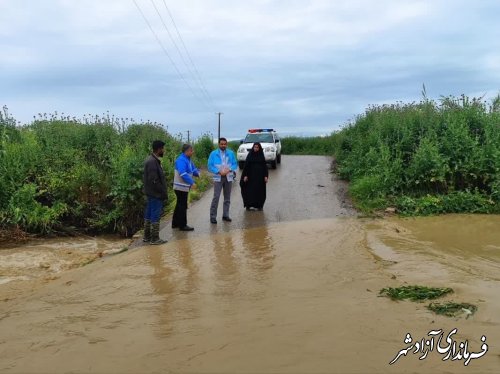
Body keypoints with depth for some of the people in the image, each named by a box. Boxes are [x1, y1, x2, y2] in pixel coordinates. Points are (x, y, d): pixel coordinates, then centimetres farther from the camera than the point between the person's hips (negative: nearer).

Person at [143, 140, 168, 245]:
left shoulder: (151, 160, 11)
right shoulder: (153, 162, -20)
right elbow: (154, 181, -23)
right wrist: (163, 193, -15)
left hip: (151, 193, 10)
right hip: (156, 194, -10)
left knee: (148, 215, 16)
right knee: (155, 216, -2)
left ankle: (147, 236, 25)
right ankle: (155, 239, 5)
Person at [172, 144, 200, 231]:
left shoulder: (188, 160, 12)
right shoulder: (181, 160, -20)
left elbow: (193, 169, 15)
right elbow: (183, 174, -30)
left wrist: (198, 173, -7)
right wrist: (192, 182, -32)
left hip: (184, 187, 10)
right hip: (181, 187, -10)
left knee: (179, 205, 17)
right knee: (182, 206, -4)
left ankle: (175, 223, 27)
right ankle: (182, 225, 4)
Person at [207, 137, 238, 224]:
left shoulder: (231, 153, 7)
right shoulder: (213, 154, 0)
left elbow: (235, 164, 6)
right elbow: (210, 166, -3)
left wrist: (229, 170, -13)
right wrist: (219, 171, -16)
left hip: (228, 177, 3)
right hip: (218, 178, -3)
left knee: (227, 198, 9)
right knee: (216, 197, -11)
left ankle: (225, 215, 20)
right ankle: (213, 216, -6)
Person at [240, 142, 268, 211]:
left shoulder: (261, 156, 6)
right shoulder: (250, 155, 1)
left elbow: (265, 166, 6)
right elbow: (246, 166, -1)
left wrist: (266, 176, -1)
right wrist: (245, 175, -8)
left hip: (260, 176, 2)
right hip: (251, 175, -2)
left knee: (259, 191, 4)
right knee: (250, 190, -5)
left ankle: (259, 205, 12)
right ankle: (248, 205, 0)